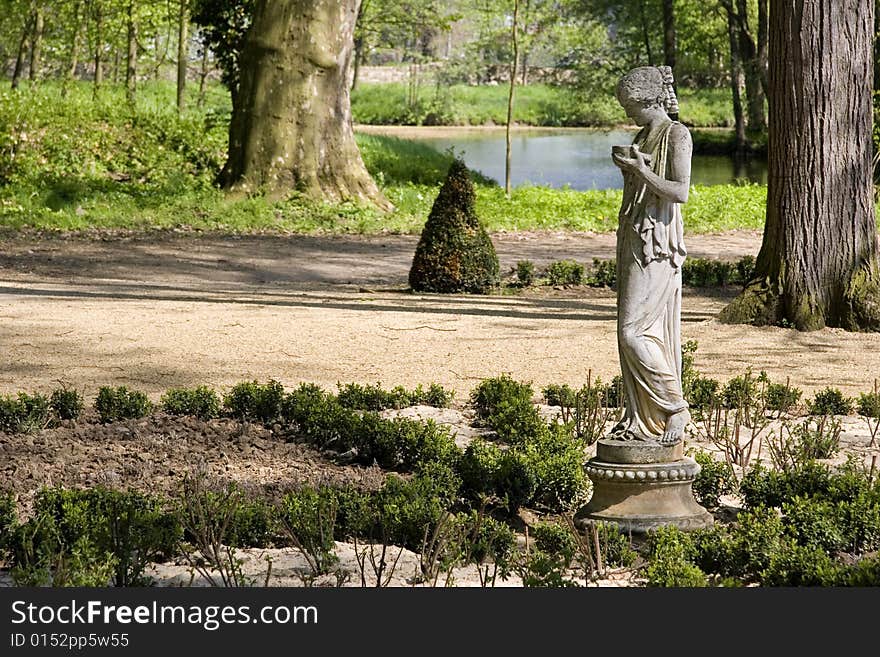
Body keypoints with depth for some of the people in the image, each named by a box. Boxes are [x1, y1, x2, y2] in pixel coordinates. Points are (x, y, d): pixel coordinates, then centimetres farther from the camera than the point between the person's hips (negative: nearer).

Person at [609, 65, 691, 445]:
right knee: (638, 333, 7)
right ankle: (641, 419, 10)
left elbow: (681, 192, -18)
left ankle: (675, 409, -3)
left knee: (634, 332, -13)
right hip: (634, 241, 9)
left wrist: (641, 171, -18)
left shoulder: (677, 135, -9)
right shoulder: (643, 136, 17)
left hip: (657, 245, -9)